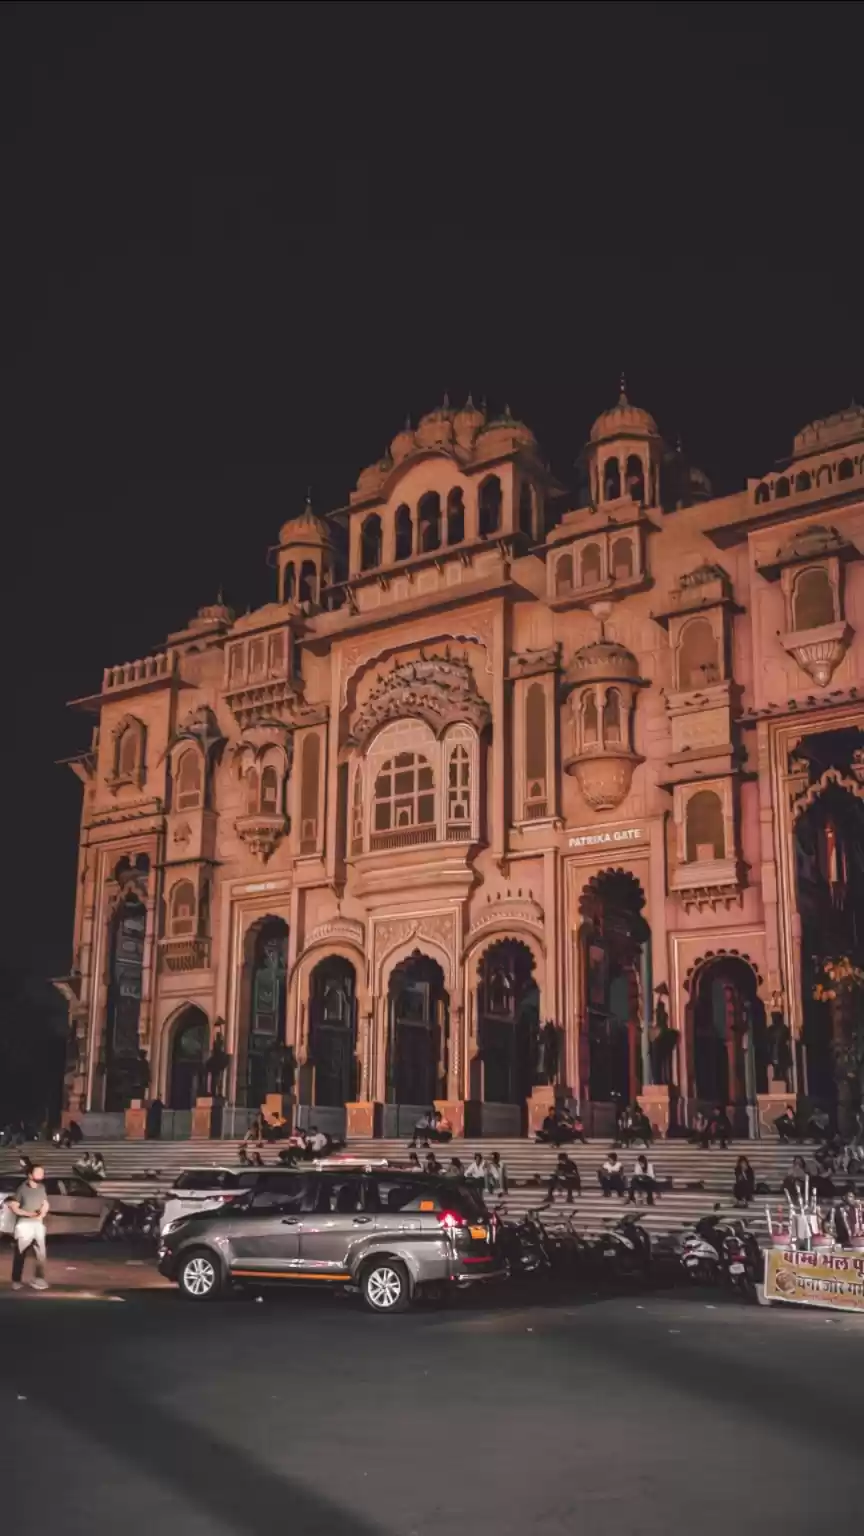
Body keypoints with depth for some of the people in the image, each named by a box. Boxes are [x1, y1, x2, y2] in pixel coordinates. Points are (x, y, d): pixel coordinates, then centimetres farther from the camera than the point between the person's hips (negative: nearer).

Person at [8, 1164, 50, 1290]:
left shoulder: (41, 1188, 8)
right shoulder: (22, 1188, -9)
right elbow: (13, 1207, -9)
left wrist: (42, 1213, -6)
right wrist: (28, 1214, -17)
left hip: (38, 1224, 5)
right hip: (24, 1224, -4)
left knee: (40, 1253, 1)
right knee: (20, 1254, 1)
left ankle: (39, 1279, 6)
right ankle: (16, 1281, 12)